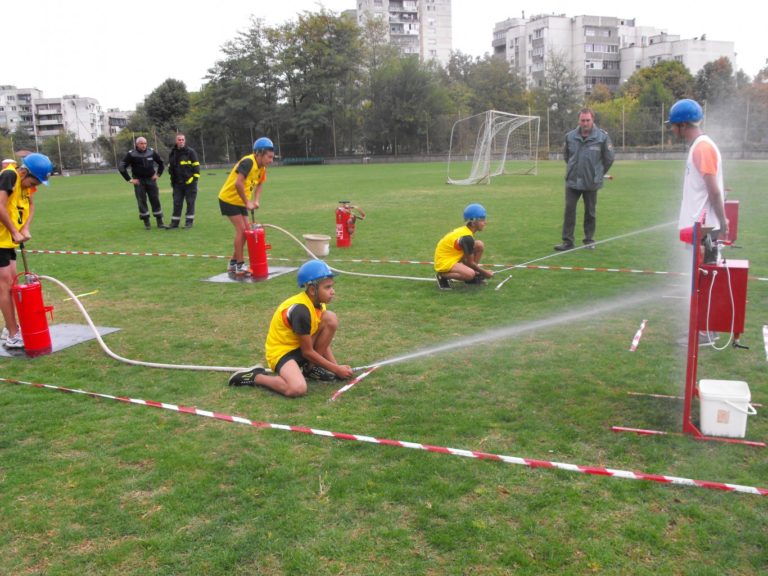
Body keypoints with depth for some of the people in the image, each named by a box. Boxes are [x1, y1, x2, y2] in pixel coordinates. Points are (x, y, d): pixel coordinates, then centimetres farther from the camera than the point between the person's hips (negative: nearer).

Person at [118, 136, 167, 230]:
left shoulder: (151, 152, 2)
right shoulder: (131, 154, -7)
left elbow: (161, 163, 17)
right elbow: (121, 167, -6)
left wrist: (158, 174, 8)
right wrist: (129, 179, -8)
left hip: (151, 180, 2)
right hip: (139, 181, -2)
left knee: (155, 200, 0)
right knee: (142, 201, -1)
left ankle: (160, 222, 6)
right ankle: (146, 222, 7)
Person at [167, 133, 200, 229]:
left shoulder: (190, 152, -3)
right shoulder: (172, 153, 11)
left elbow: (196, 166, -3)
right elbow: (170, 167, 21)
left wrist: (195, 178, -9)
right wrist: (172, 179, 14)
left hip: (189, 182, -4)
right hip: (177, 183, 4)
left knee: (190, 202, 1)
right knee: (177, 203, 5)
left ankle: (189, 222, 9)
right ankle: (175, 222, 10)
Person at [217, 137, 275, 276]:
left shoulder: (262, 168, 0)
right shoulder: (248, 162, -27)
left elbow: (259, 184, 13)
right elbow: (238, 183, -35)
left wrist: (256, 200, -4)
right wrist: (247, 203, -26)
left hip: (241, 202, 8)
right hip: (228, 199, -8)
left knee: (245, 231, 7)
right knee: (241, 229, -12)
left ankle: (233, 263, 20)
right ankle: (240, 265, -5)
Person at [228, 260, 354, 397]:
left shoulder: (318, 303, -2)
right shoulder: (301, 310, -28)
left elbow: (323, 341, 6)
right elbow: (307, 352, -21)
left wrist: (336, 365, -6)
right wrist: (336, 369, -14)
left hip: (299, 345, 8)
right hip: (281, 351, -8)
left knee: (331, 319, -11)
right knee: (297, 389, -35)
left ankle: (310, 368, 0)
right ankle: (255, 376, -7)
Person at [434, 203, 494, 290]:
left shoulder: (464, 230, 4)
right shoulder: (467, 237, -24)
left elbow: (467, 258, 14)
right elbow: (470, 262, -16)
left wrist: (478, 271, 8)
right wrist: (484, 272, -3)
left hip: (453, 257, 10)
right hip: (444, 262, -10)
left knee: (479, 245, 1)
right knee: (470, 274, -34)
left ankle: (473, 277, 9)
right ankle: (442, 276, -10)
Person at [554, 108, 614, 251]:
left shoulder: (602, 136, -8)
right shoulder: (570, 136, -2)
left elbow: (609, 158, 4)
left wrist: (598, 173, 8)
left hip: (591, 183, -1)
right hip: (572, 181, 2)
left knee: (590, 212, 9)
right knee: (569, 210, -2)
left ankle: (589, 239, 21)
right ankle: (568, 241, 3)